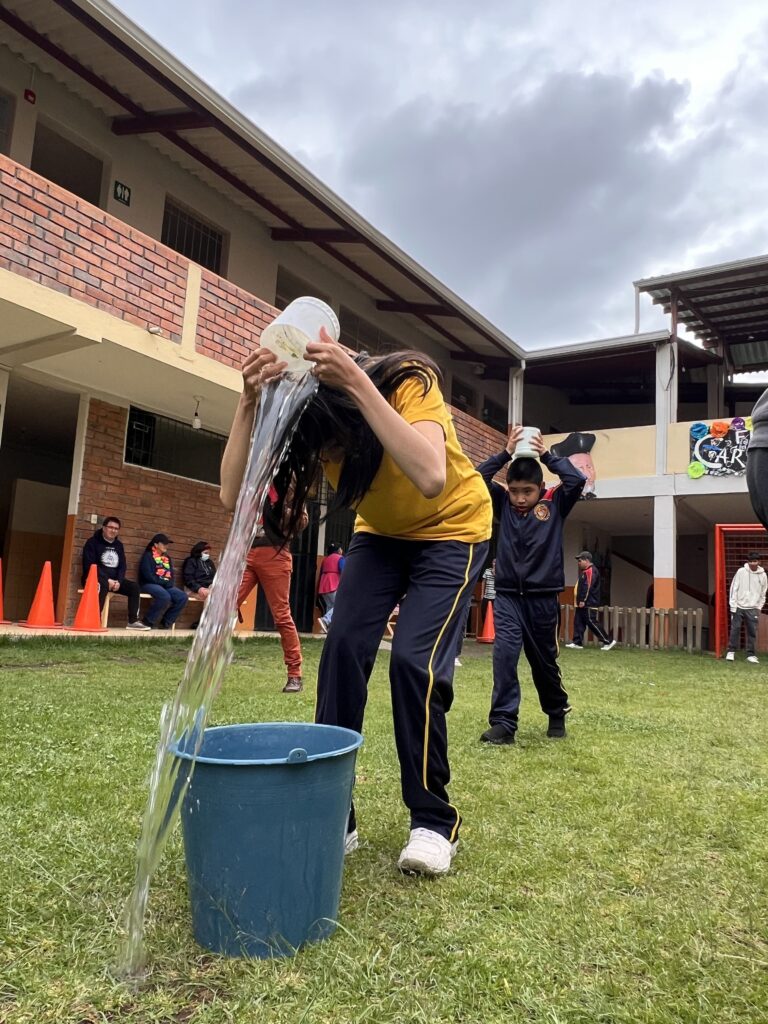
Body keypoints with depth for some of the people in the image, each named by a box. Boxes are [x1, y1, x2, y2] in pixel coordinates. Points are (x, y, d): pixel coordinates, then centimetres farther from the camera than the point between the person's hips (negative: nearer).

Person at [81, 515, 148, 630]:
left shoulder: (119, 545, 15)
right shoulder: (92, 542, -4)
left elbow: (122, 566, 11)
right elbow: (90, 566, -13)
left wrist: (118, 581, -10)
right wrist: (107, 580, -23)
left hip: (114, 580, 6)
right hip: (95, 578, -6)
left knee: (134, 587, -13)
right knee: (104, 585, -38)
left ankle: (133, 621, -13)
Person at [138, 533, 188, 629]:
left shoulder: (167, 558, 19)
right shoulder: (148, 555, -2)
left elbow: (171, 574, 17)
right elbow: (148, 575, -13)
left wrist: (169, 583, -5)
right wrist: (163, 582, -13)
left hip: (166, 586, 7)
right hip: (150, 584, -7)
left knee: (183, 597, -16)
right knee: (165, 596, -36)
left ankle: (166, 622, -7)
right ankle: (149, 622, -18)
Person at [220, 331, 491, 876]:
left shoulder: (410, 383, -32)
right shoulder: (301, 414, -20)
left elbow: (431, 478, -51)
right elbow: (235, 496, -31)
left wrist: (358, 383, -52)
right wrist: (250, 403, -43)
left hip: (452, 530, -4)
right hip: (380, 533, 4)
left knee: (415, 660, -19)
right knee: (342, 647, -14)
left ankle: (435, 822, 2)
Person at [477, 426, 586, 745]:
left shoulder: (554, 505, 1)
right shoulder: (503, 504, 5)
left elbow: (577, 480, -13)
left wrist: (547, 455, -6)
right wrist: (506, 453, -8)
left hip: (543, 597, -1)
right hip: (507, 595, 1)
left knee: (544, 662, 12)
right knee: (504, 654, -15)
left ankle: (557, 714, 35)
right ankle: (503, 723, -11)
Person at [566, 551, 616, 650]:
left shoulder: (591, 571, -14)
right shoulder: (585, 571, 19)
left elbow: (588, 587, -22)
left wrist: (583, 600, -23)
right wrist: (580, 601, 17)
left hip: (588, 604, -10)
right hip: (582, 603, 10)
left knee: (591, 622, -9)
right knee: (578, 622, 7)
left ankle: (609, 641, -2)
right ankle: (577, 642, 9)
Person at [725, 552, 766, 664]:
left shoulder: (763, 575, 3)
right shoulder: (741, 572, -5)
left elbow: (763, 593, 11)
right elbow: (734, 588, -4)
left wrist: (759, 607, 5)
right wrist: (733, 605, -7)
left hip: (752, 608, 2)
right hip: (738, 607, -2)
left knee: (752, 632, 2)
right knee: (735, 629, -1)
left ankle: (751, 654, 11)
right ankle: (731, 651, 10)